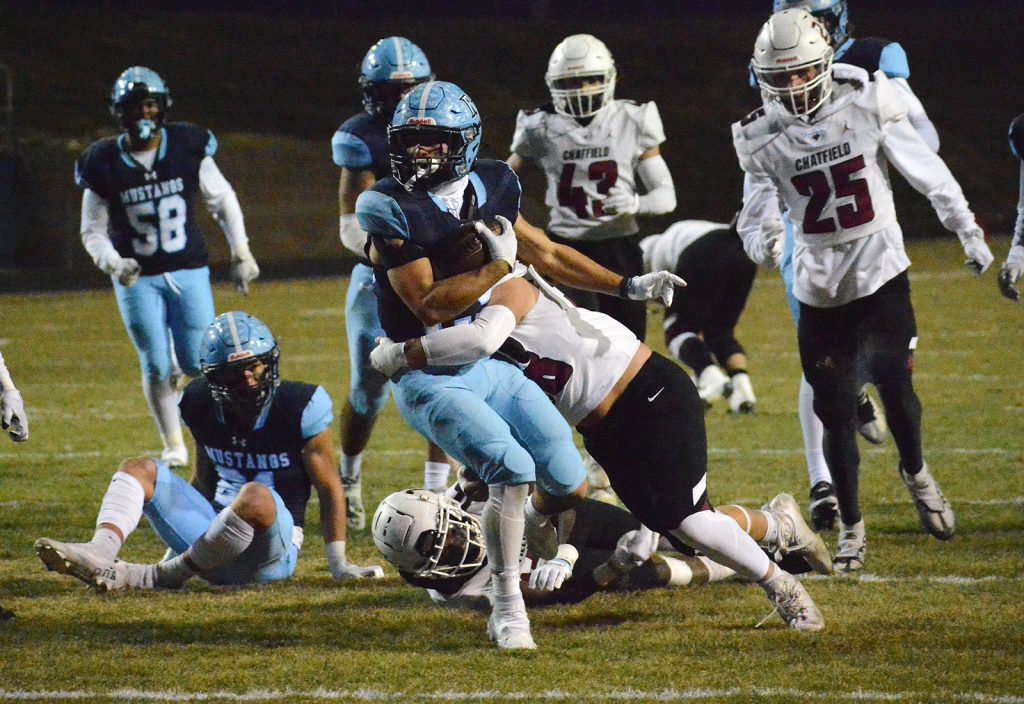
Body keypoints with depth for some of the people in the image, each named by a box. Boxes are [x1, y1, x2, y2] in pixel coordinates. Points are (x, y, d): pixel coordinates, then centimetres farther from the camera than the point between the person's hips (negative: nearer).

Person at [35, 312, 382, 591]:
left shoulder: (300, 408, -11)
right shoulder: (202, 405, 3)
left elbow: (330, 491, -5)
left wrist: (338, 565, -5)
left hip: (270, 553, -6)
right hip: (214, 536, 6)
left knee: (256, 497, -39)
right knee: (139, 469, -3)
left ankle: (157, 578, -27)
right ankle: (99, 554, -32)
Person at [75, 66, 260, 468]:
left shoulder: (188, 149, -8)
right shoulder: (105, 165, -9)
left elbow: (222, 201, 6)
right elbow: (93, 231, 0)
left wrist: (241, 253, 4)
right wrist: (113, 264, -18)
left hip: (188, 270, 0)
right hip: (137, 278, 0)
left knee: (197, 363, -5)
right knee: (156, 366, -1)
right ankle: (173, 446, 13)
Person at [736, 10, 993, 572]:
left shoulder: (867, 105, -8)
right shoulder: (762, 139, -4)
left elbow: (926, 171, 1)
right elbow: (757, 213, -6)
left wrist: (969, 233, 6)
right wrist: (759, 239, -31)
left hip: (881, 272, -1)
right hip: (820, 287, 2)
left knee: (893, 382, -14)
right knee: (836, 413, 0)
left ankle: (916, 474, 18)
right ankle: (851, 529, 15)